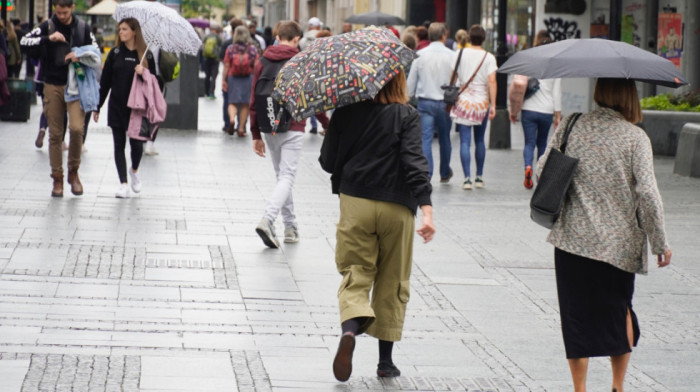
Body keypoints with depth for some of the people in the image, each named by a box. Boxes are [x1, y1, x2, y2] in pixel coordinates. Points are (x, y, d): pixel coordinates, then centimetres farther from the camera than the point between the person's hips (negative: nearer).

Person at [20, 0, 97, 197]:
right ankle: (57, 178, 12)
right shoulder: (47, 26, 2)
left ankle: (73, 171, 3)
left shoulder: (83, 28, 5)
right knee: (55, 134, 2)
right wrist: (48, 38, -21)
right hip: (53, 86, 0)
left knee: (77, 128, -16)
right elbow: (24, 41, -8)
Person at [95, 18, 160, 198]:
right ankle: (123, 183, 4)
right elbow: (105, 81, 7)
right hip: (117, 106, 2)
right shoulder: (115, 53, 6)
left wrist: (144, 73, -15)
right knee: (119, 144, 1)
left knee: (136, 143, -4)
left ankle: (134, 170, 27)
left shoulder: (146, 55, 1)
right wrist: (98, 106, 7)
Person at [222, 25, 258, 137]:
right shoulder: (253, 49, -3)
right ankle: (241, 128, 9)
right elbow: (256, 66, -3)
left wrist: (224, 80, 4)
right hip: (248, 78, 0)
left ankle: (231, 119, -22)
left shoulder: (230, 49, -4)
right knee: (245, 104, 8)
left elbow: (226, 66, -2)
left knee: (232, 102, 7)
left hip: (233, 77, 0)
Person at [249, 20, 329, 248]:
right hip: (292, 128, -5)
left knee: (282, 176, 17)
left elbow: (254, 100, 7)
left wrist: (256, 134, 13)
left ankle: (290, 227, 19)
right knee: (287, 177, -6)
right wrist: (327, 125, 11)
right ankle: (267, 220, -25)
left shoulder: (263, 62, 7)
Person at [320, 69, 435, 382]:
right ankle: (385, 361, 16)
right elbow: (414, 162, -15)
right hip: (396, 207, -1)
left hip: (354, 203, 1)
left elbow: (327, 161, 5)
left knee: (355, 274, 6)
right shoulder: (406, 115, -5)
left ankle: (349, 329, -26)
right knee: (392, 282, 12)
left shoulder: (344, 112, 2)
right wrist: (427, 209, -19)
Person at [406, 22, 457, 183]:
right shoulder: (452, 56, -5)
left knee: (425, 139, -3)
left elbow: (411, 81, 3)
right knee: (444, 139, 17)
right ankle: (445, 173, 34)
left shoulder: (420, 55, -1)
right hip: (445, 102, 1)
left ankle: (426, 174, -16)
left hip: (425, 102, 0)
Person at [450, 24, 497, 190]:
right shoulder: (489, 57, -2)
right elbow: (492, 81, -9)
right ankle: (479, 177, 20)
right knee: (480, 141, 15)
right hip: (482, 102, 1)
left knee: (465, 141, -3)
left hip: (463, 101, -1)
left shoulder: (460, 54, 1)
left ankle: (467, 178, -14)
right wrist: (493, 105, -8)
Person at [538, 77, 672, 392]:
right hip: (619, 242, -1)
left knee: (576, 313, 8)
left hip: (572, 238, 1)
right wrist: (660, 243, -4)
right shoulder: (635, 138, -9)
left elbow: (543, 169, 3)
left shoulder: (570, 126, -2)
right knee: (619, 307, 19)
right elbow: (647, 194, -13)